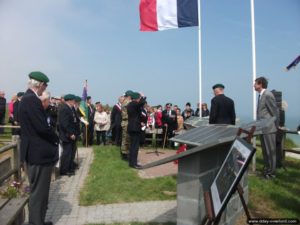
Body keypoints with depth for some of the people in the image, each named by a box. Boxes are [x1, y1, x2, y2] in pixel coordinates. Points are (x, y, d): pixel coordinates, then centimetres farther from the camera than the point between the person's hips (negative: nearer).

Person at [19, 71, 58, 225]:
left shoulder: (27, 98, 11)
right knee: (38, 192, 1)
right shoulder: (32, 99, -21)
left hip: (35, 152, 11)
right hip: (39, 153, -11)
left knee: (38, 191, 21)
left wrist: (52, 138, 8)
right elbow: (42, 127, -25)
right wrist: (56, 139, -7)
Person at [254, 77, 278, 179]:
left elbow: (274, 111, -14)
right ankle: (266, 169, 28)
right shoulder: (261, 95, 12)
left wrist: (275, 126, -8)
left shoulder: (268, 95, -16)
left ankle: (271, 172, 10)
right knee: (265, 150, 16)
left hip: (268, 128, -9)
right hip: (263, 128, 9)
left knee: (270, 151, 1)